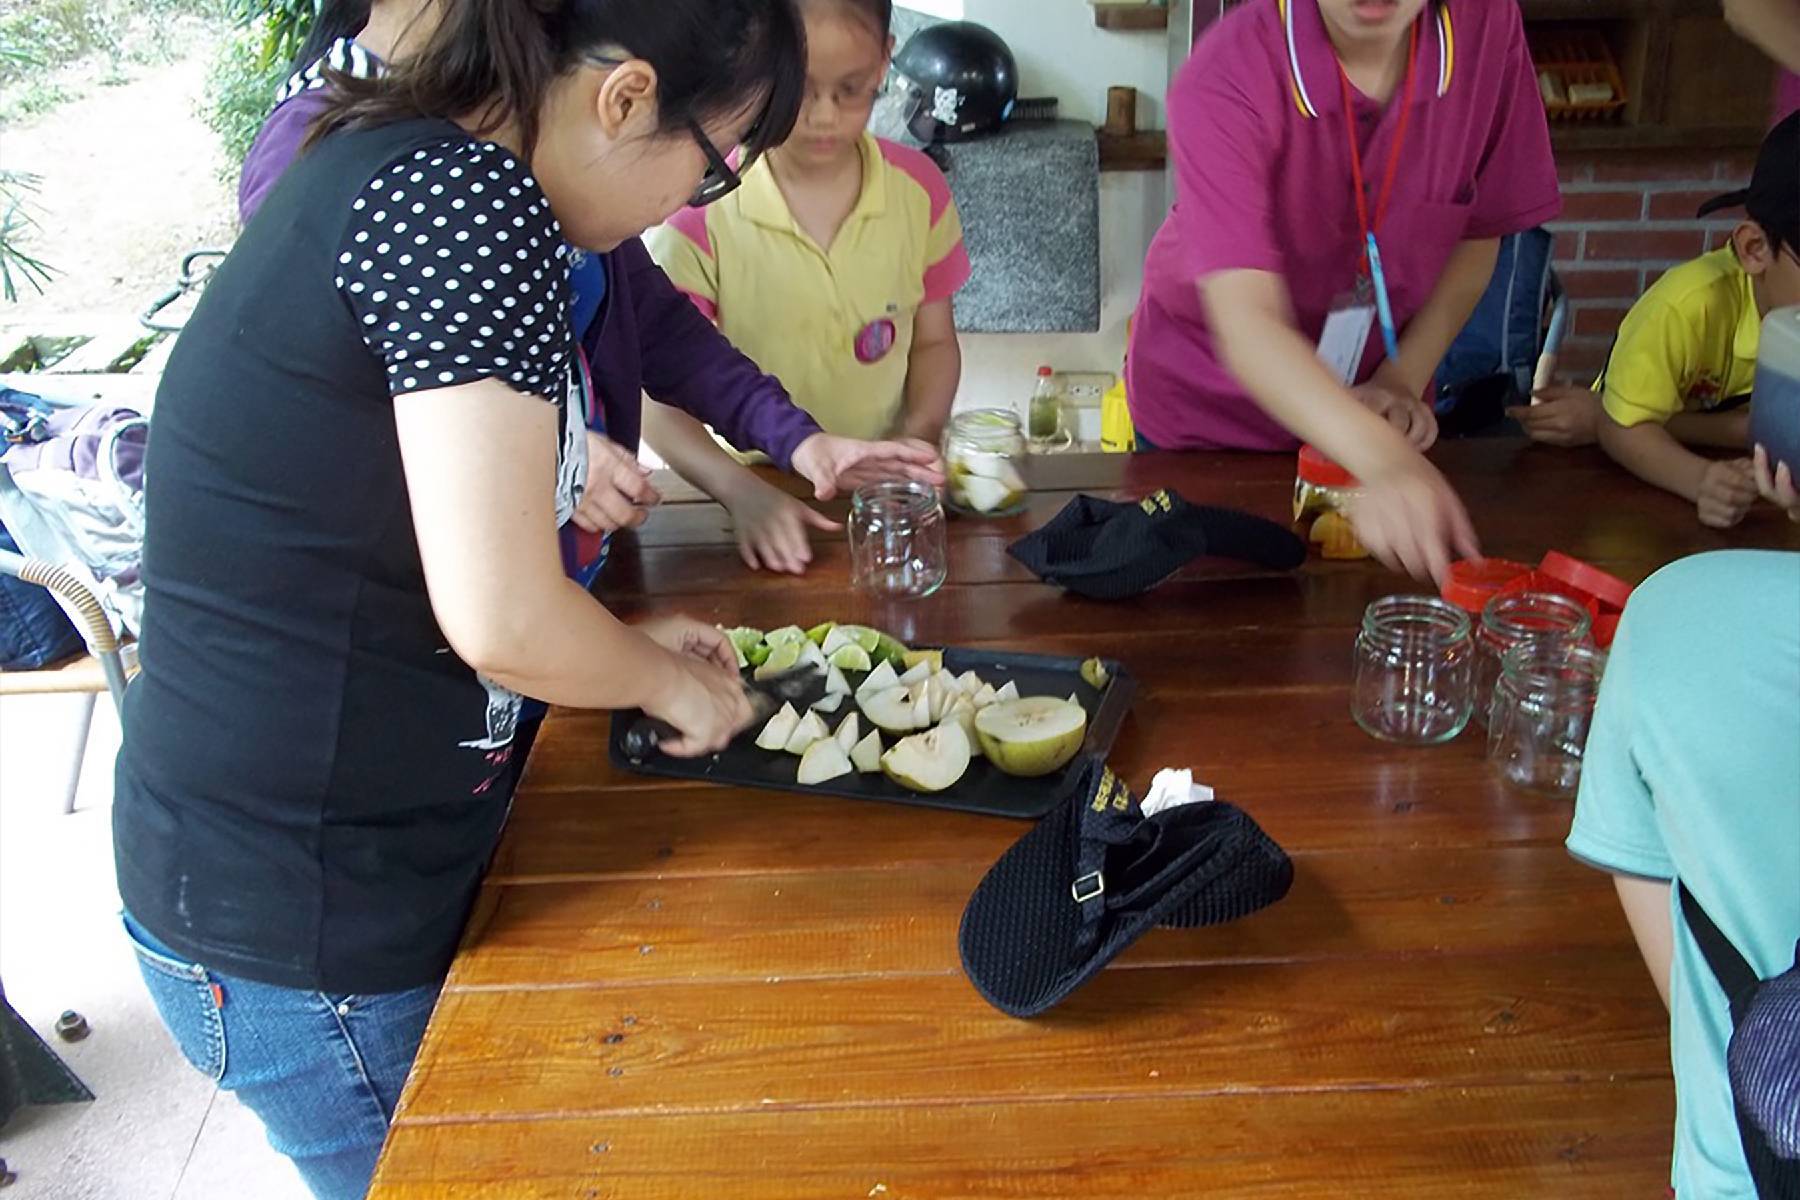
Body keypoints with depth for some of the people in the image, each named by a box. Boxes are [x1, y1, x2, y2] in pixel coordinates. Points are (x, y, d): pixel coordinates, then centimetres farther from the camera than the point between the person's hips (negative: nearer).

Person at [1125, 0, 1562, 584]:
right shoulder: (1224, 78, -31)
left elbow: (1477, 237, -2)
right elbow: (1246, 322, -42)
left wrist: (1401, 381, -14)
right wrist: (1385, 462, -55)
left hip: (1370, 419, 3)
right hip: (1204, 412, -2)